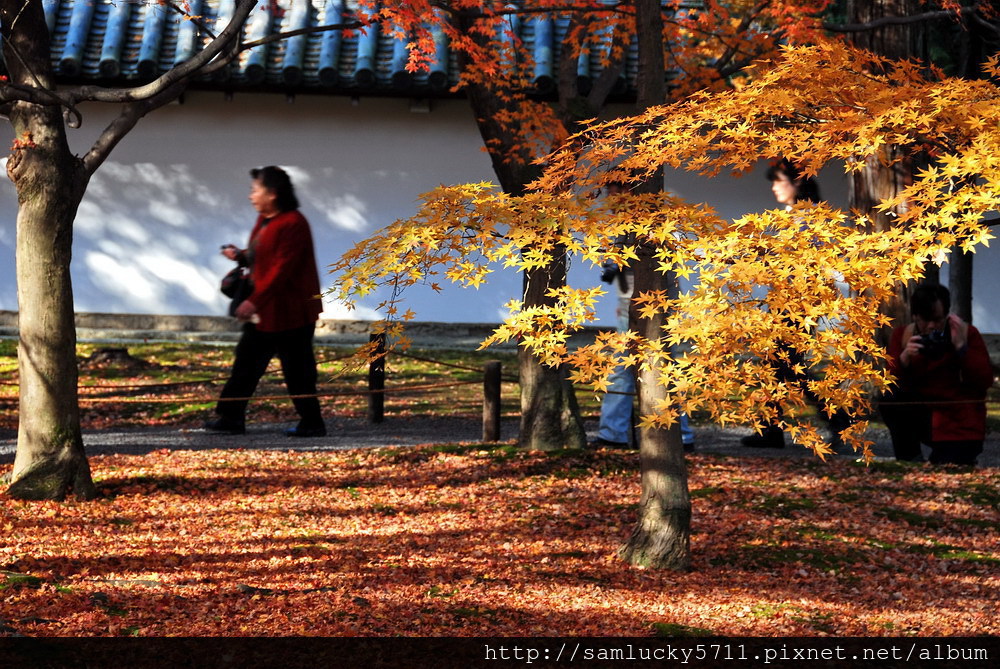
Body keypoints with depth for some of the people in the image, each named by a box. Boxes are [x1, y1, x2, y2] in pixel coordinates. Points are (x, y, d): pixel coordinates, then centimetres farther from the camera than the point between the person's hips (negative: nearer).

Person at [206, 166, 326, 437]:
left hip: (290, 313, -10)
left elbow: (281, 269, -23)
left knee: (297, 370, -2)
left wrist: (255, 301, -25)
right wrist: (241, 256, 1)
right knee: (247, 362, 10)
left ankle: (312, 423, 7)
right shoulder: (264, 221, 13)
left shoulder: (292, 224, -18)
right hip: (263, 313, 10)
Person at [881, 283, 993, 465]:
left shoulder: (967, 334, -4)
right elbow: (894, 383, -8)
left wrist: (961, 346, -22)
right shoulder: (902, 335, 0)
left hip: (960, 424, -2)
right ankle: (909, 459, -8)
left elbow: (986, 381, -13)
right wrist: (904, 358, -27)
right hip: (924, 416, 2)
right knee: (890, 400, -27)